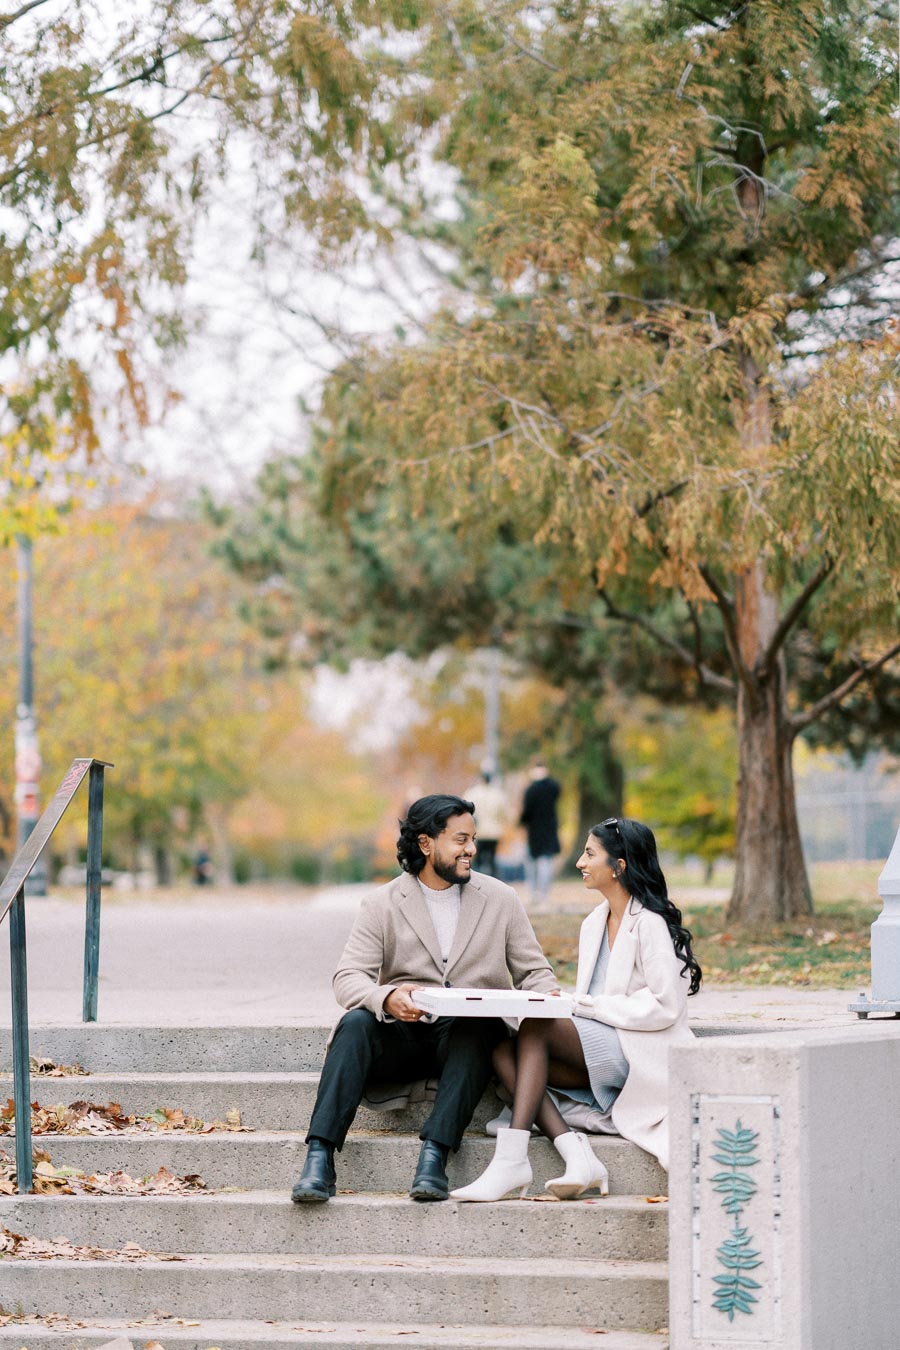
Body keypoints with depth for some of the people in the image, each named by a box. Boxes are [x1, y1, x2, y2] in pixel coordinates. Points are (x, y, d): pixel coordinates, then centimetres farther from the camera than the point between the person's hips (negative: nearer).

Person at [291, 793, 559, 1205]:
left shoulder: (500, 900, 10)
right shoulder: (382, 905, 5)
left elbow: (533, 970, 11)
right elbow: (348, 977, -6)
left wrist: (550, 999, -15)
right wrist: (386, 998, -30)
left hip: (469, 1035, 0)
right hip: (403, 1035, 0)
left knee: (473, 1031, -35)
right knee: (355, 1023, -31)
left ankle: (434, 1155, -45)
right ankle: (319, 1159, -40)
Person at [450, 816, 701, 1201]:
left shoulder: (650, 923, -9)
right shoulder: (593, 924, 17)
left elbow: (665, 1007, -16)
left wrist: (588, 1007, -15)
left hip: (640, 1052, -8)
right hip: (598, 1056, 8)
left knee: (535, 1028, -25)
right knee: (504, 1053, -14)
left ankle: (511, 1161, -33)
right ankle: (578, 1158, -29)